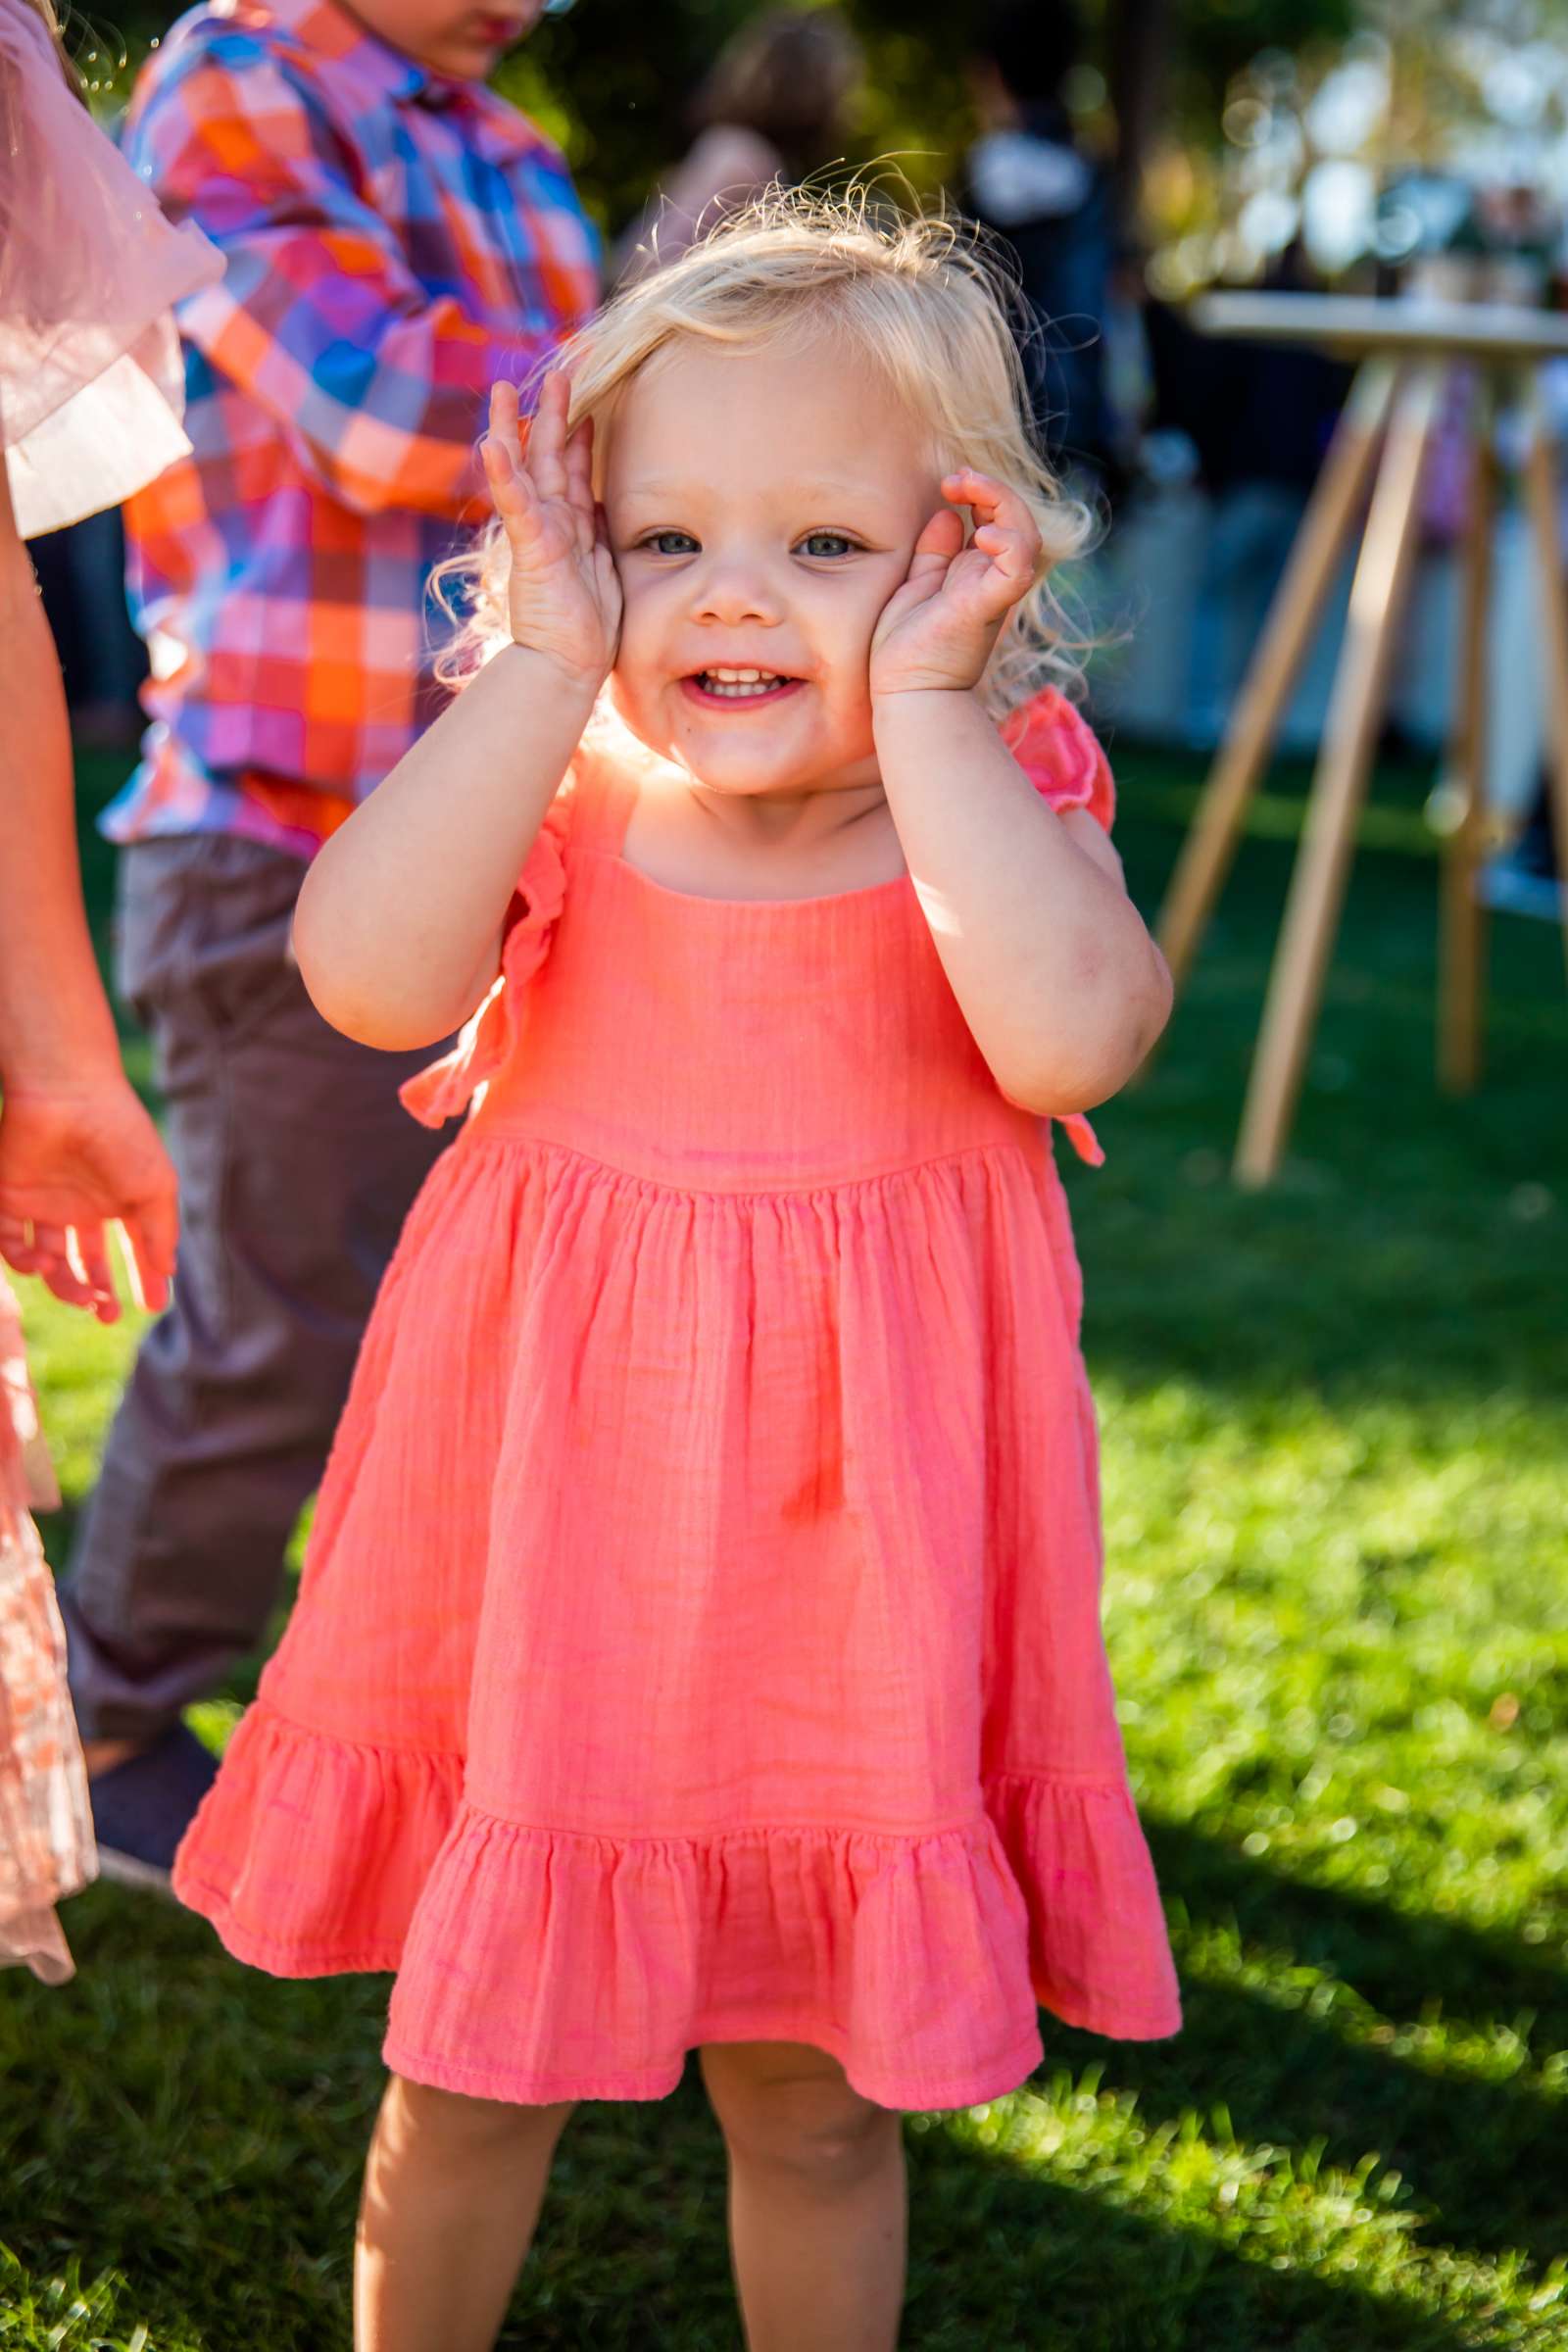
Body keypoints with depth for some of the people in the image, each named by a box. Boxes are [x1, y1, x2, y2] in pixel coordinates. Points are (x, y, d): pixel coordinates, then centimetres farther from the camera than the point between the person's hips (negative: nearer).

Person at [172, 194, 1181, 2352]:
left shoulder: (1000, 818, -6)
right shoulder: (556, 812, -4)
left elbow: (1074, 1037, -28)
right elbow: (369, 974, -24)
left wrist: (921, 709, -24)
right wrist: (545, 669, -21)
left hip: (843, 1594, -1)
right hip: (543, 1585, 2)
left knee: (814, 2104, 16)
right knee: (466, 2078, 18)